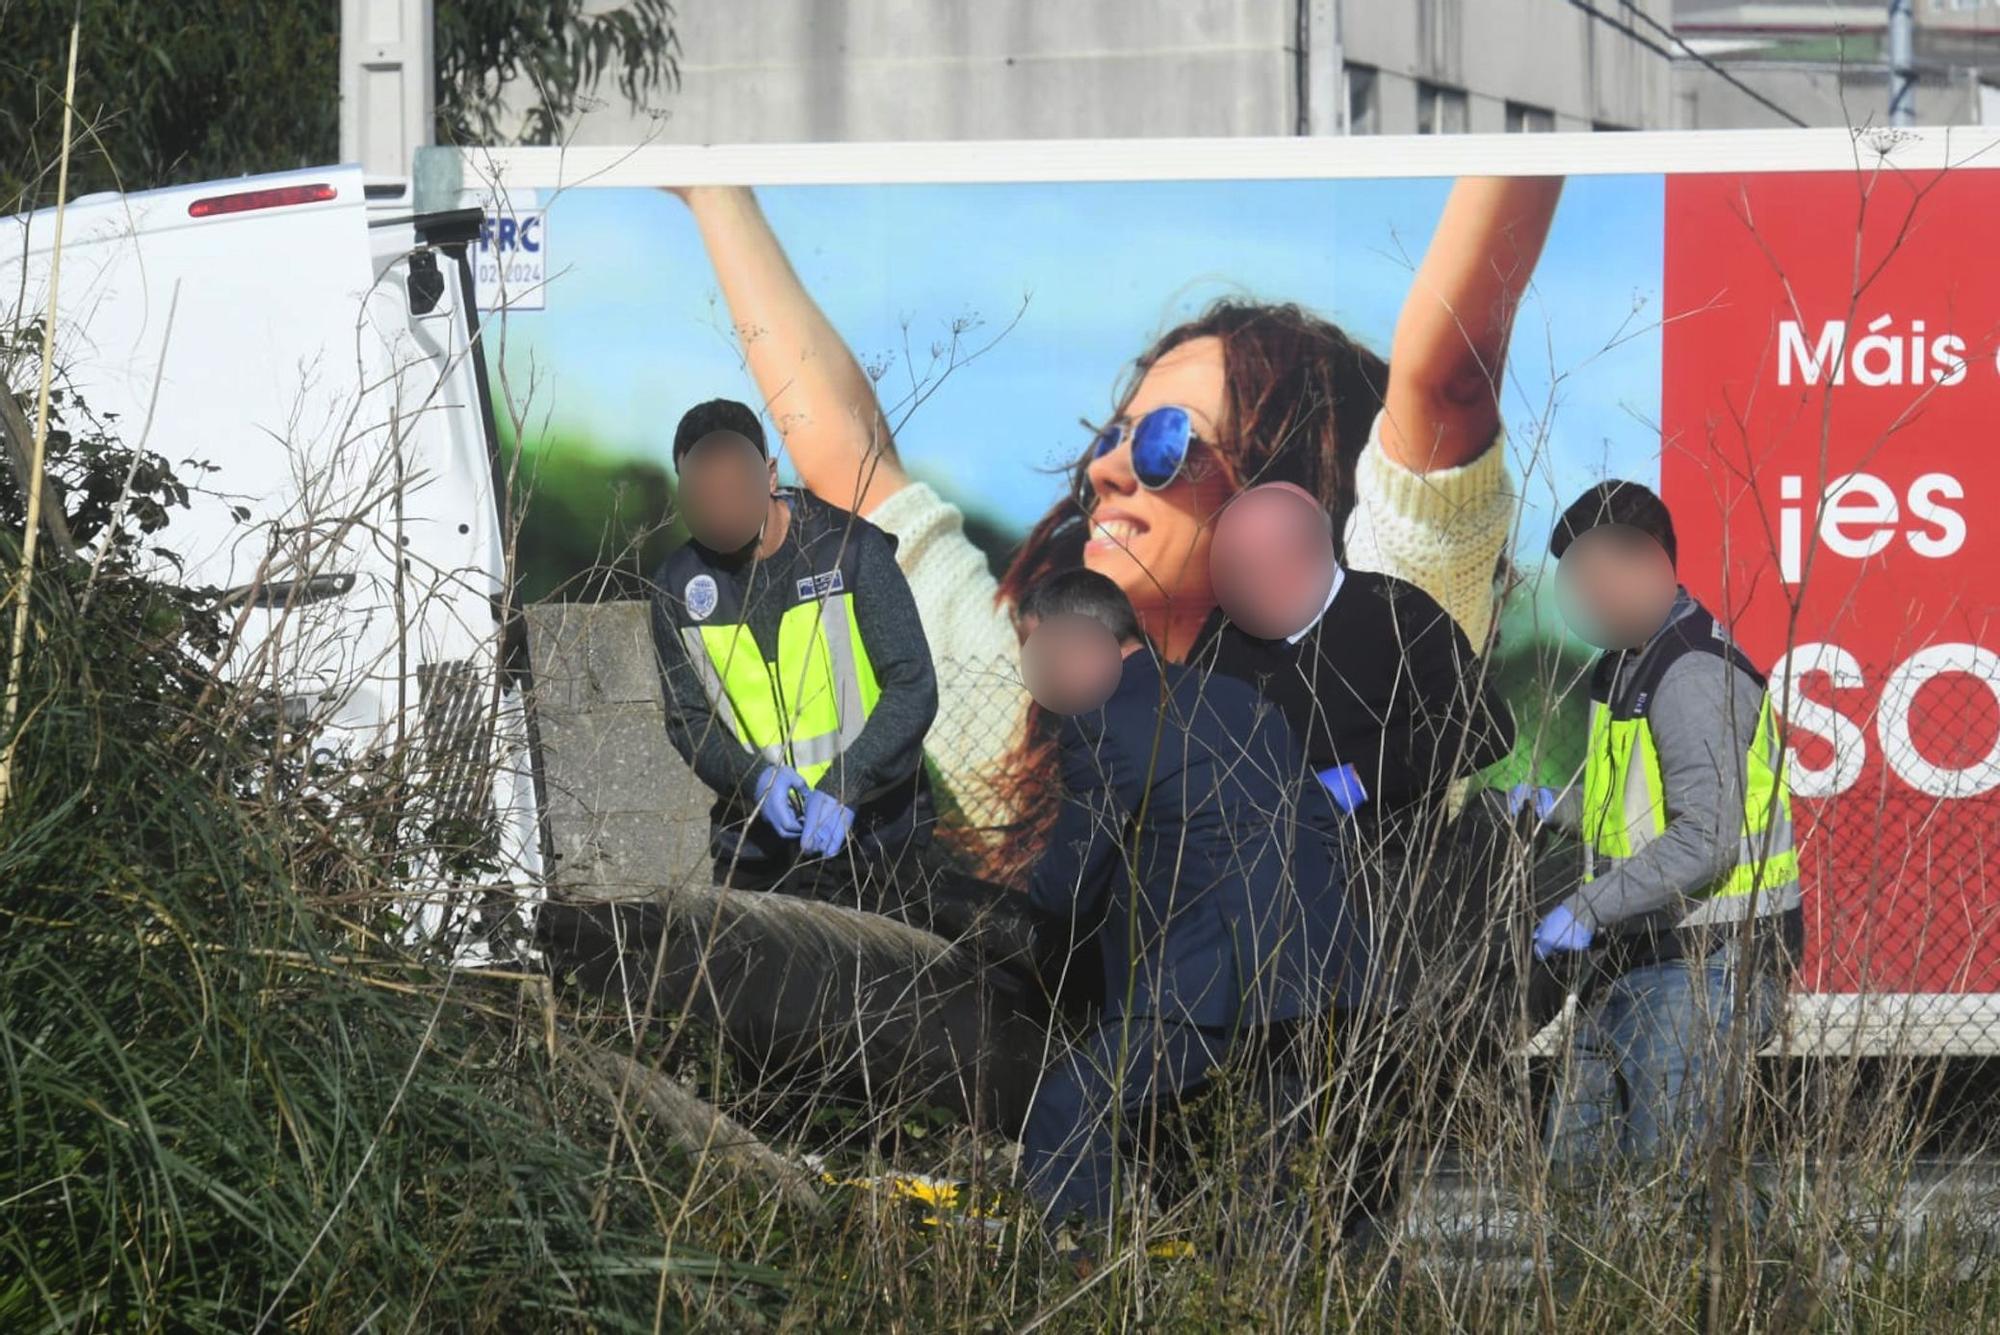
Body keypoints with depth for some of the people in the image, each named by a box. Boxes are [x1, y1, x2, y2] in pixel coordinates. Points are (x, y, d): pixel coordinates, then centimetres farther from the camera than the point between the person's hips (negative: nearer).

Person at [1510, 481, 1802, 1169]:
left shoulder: (1694, 676, -18)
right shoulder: (1627, 663, 15)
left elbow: (1706, 840, -26)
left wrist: (1589, 909, -24)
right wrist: (1557, 806, 11)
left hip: (1709, 964, -10)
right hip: (1632, 959, 10)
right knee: (1575, 1156, 10)